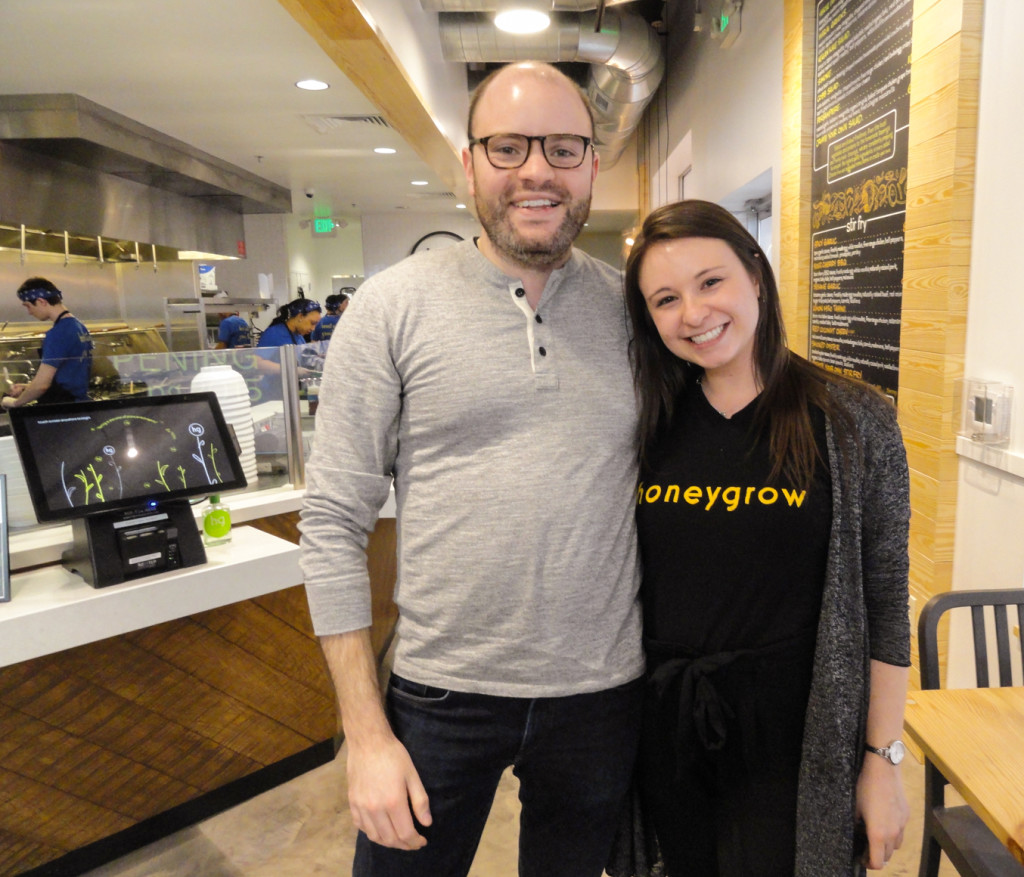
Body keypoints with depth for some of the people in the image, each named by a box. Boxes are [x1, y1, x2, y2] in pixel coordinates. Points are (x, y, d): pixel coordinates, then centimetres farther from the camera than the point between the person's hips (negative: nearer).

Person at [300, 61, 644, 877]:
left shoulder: (634, 310, 0)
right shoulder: (393, 305, -7)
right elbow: (334, 523, -8)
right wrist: (366, 733, -8)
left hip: (604, 693, 3)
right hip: (440, 691, -2)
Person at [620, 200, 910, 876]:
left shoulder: (856, 421, -9)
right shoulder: (653, 423, -1)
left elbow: (885, 606, -6)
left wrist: (885, 760, -5)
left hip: (790, 743, -3)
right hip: (666, 734, 3)